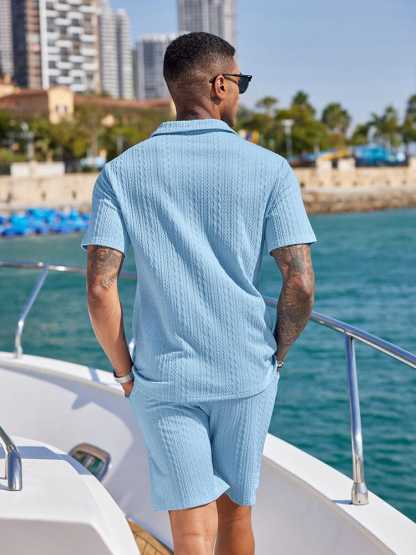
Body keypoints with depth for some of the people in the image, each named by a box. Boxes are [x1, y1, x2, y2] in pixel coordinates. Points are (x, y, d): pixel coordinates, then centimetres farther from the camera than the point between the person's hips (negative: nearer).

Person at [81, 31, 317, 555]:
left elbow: (99, 288, -10)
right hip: (247, 374, 1)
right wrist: (276, 355, 7)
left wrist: (124, 371, 3)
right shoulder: (270, 168, -5)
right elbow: (301, 284, -10)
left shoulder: (122, 172, -3)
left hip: (164, 379, 0)